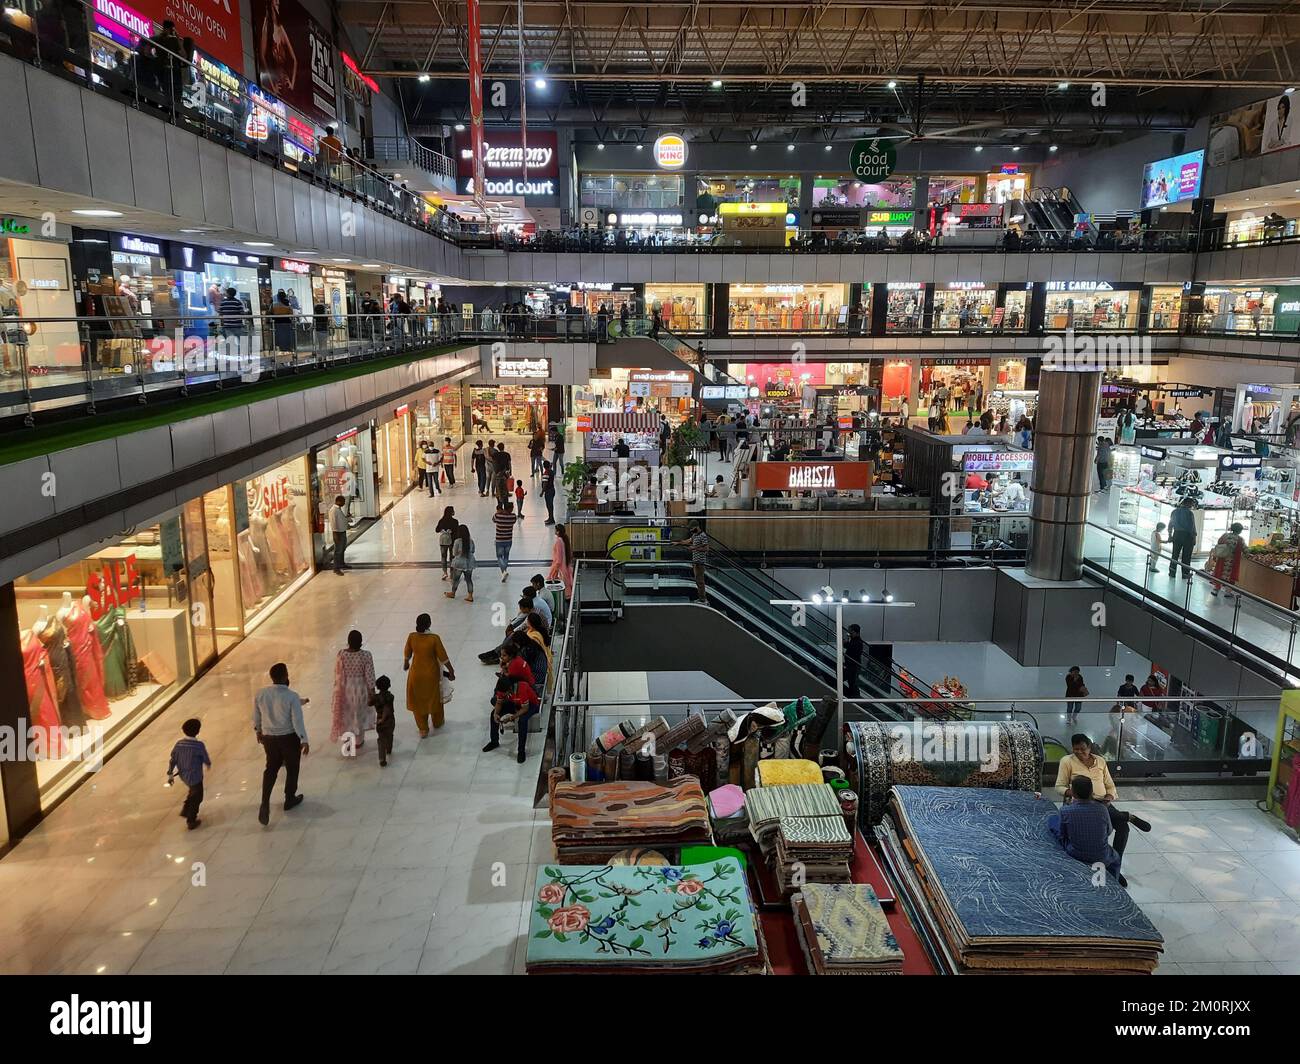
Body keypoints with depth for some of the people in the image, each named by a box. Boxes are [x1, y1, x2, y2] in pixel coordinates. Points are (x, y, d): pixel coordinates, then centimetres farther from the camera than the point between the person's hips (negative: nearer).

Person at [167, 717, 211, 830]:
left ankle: (185, 809, 32)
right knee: (196, 798, 14)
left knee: (192, 791, 33)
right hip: (195, 776, -6)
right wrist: (209, 764, 12)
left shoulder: (179, 743, -10)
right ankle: (191, 822, 24)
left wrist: (170, 774, 7)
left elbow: (173, 760, -4)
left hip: (183, 776, 6)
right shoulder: (199, 745, -24)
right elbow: (206, 759, -11)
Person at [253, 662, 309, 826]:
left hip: (268, 737, 4)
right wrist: (304, 741, -10)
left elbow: (256, 716, 6)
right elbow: (297, 721, -19)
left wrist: (258, 731, 23)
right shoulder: (292, 696, -22)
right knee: (292, 769, 17)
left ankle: (265, 802, 6)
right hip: (289, 737, -4)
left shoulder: (260, 694, -8)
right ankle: (290, 800, 33)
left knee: (271, 768, 20)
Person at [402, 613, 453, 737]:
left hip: (416, 673, 2)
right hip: (432, 673, -2)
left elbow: (407, 654, 2)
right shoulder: (434, 638, -24)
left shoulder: (412, 637, -15)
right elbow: (443, 657, -17)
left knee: (418, 701, 17)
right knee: (434, 698, 22)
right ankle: (437, 722, 42)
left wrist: (406, 664, 23)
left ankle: (423, 729, 24)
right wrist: (451, 671, -4)